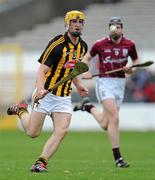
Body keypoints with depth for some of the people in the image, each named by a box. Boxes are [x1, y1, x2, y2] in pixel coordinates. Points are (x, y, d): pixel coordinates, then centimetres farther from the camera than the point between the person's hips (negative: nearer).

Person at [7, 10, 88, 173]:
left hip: (64, 97, 5)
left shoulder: (82, 46, 6)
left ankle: (40, 163, -7)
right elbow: (41, 71, -20)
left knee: (62, 131, -15)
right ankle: (21, 111, 33)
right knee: (33, 133, 2)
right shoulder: (57, 44, -16)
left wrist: (78, 85, 12)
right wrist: (40, 89, -38)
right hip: (46, 93, -5)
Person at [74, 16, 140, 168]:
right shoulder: (100, 44, -5)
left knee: (105, 125, 8)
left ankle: (88, 107, 38)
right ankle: (117, 158, -12)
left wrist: (131, 69, -5)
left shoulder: (129, 45, 1)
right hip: (104, 82, -4)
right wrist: (86, 72, -6)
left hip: (120, 83, 4)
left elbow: (136, 60, 17)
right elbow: (87, 57, 11)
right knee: (114, 118, -19)